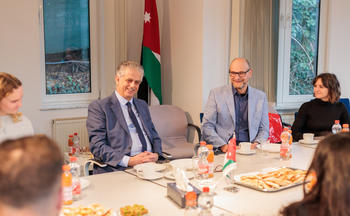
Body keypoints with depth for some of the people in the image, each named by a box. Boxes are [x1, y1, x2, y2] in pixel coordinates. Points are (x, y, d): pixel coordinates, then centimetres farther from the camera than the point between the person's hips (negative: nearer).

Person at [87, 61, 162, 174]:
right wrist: (129, 161, -19)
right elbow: (97, 146, -8)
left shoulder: (142, 105, 22)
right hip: (118, 170, -5)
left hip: (149, 166, 5)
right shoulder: (98, 107, 1)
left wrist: (156, 154, -1)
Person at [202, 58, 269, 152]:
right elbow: (207, 126, 0)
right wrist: (222, 145, -15)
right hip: (223, 151, -2)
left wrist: (257, 143, -6)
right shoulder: (216, 94, 4)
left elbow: (264, 129, 16)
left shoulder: (261, 97, 12)